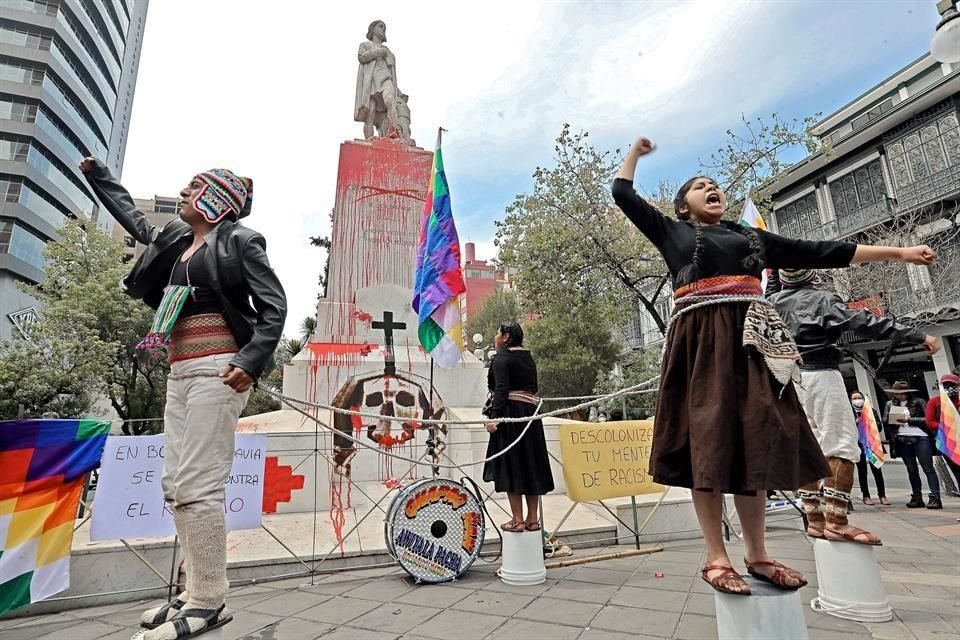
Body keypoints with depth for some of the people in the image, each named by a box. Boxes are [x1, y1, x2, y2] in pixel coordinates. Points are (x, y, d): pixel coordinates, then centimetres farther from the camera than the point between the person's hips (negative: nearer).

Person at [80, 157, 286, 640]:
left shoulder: (239, 241, -2)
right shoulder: (176, 240, 20)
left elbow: (273, 306, -10)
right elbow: (134, 219, 40)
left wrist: (251, 360, -21)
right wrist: (96, 174, 48)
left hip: (217, 370, -8)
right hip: (180, 373, 9)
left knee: (197, 485, -10)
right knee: (176, 485, 8)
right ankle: (196, 590, 18)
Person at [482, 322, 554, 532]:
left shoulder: (501, 358, -7)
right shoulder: (528, 358, 15)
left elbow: (501, 389, -18)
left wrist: (494, 417, -22)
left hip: (509, 413, -7)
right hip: (530, 412, 7)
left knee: (510, 466, 0)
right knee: (531, 465, 11)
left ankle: (518, 520, 5)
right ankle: (533, 519, 18)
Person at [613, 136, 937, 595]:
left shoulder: (751, 236, 25)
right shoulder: (672, 232, 15)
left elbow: (819, 253, 24)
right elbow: (623, 194, 15)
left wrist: (897, 252, 23)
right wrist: (636, 151, 28)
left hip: (748, 340, 4)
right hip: (701, 341, -4)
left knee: (755, 440, 2)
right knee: (708, 440, -7)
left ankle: (757, 554, 12)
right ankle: (716, 557, -2)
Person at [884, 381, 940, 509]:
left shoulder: (918, 402, 2)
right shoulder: (890, 404, 11)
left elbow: (928, 419, -6)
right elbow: (885, 421, 10)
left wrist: (909, 420, -13)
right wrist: (894, 420, -9)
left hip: (920, 438, -3)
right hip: (902, 440, 3)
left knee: (928, 468, -3)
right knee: (911, 470, 8)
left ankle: (935, 497, -4)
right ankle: (917, 497, 13)